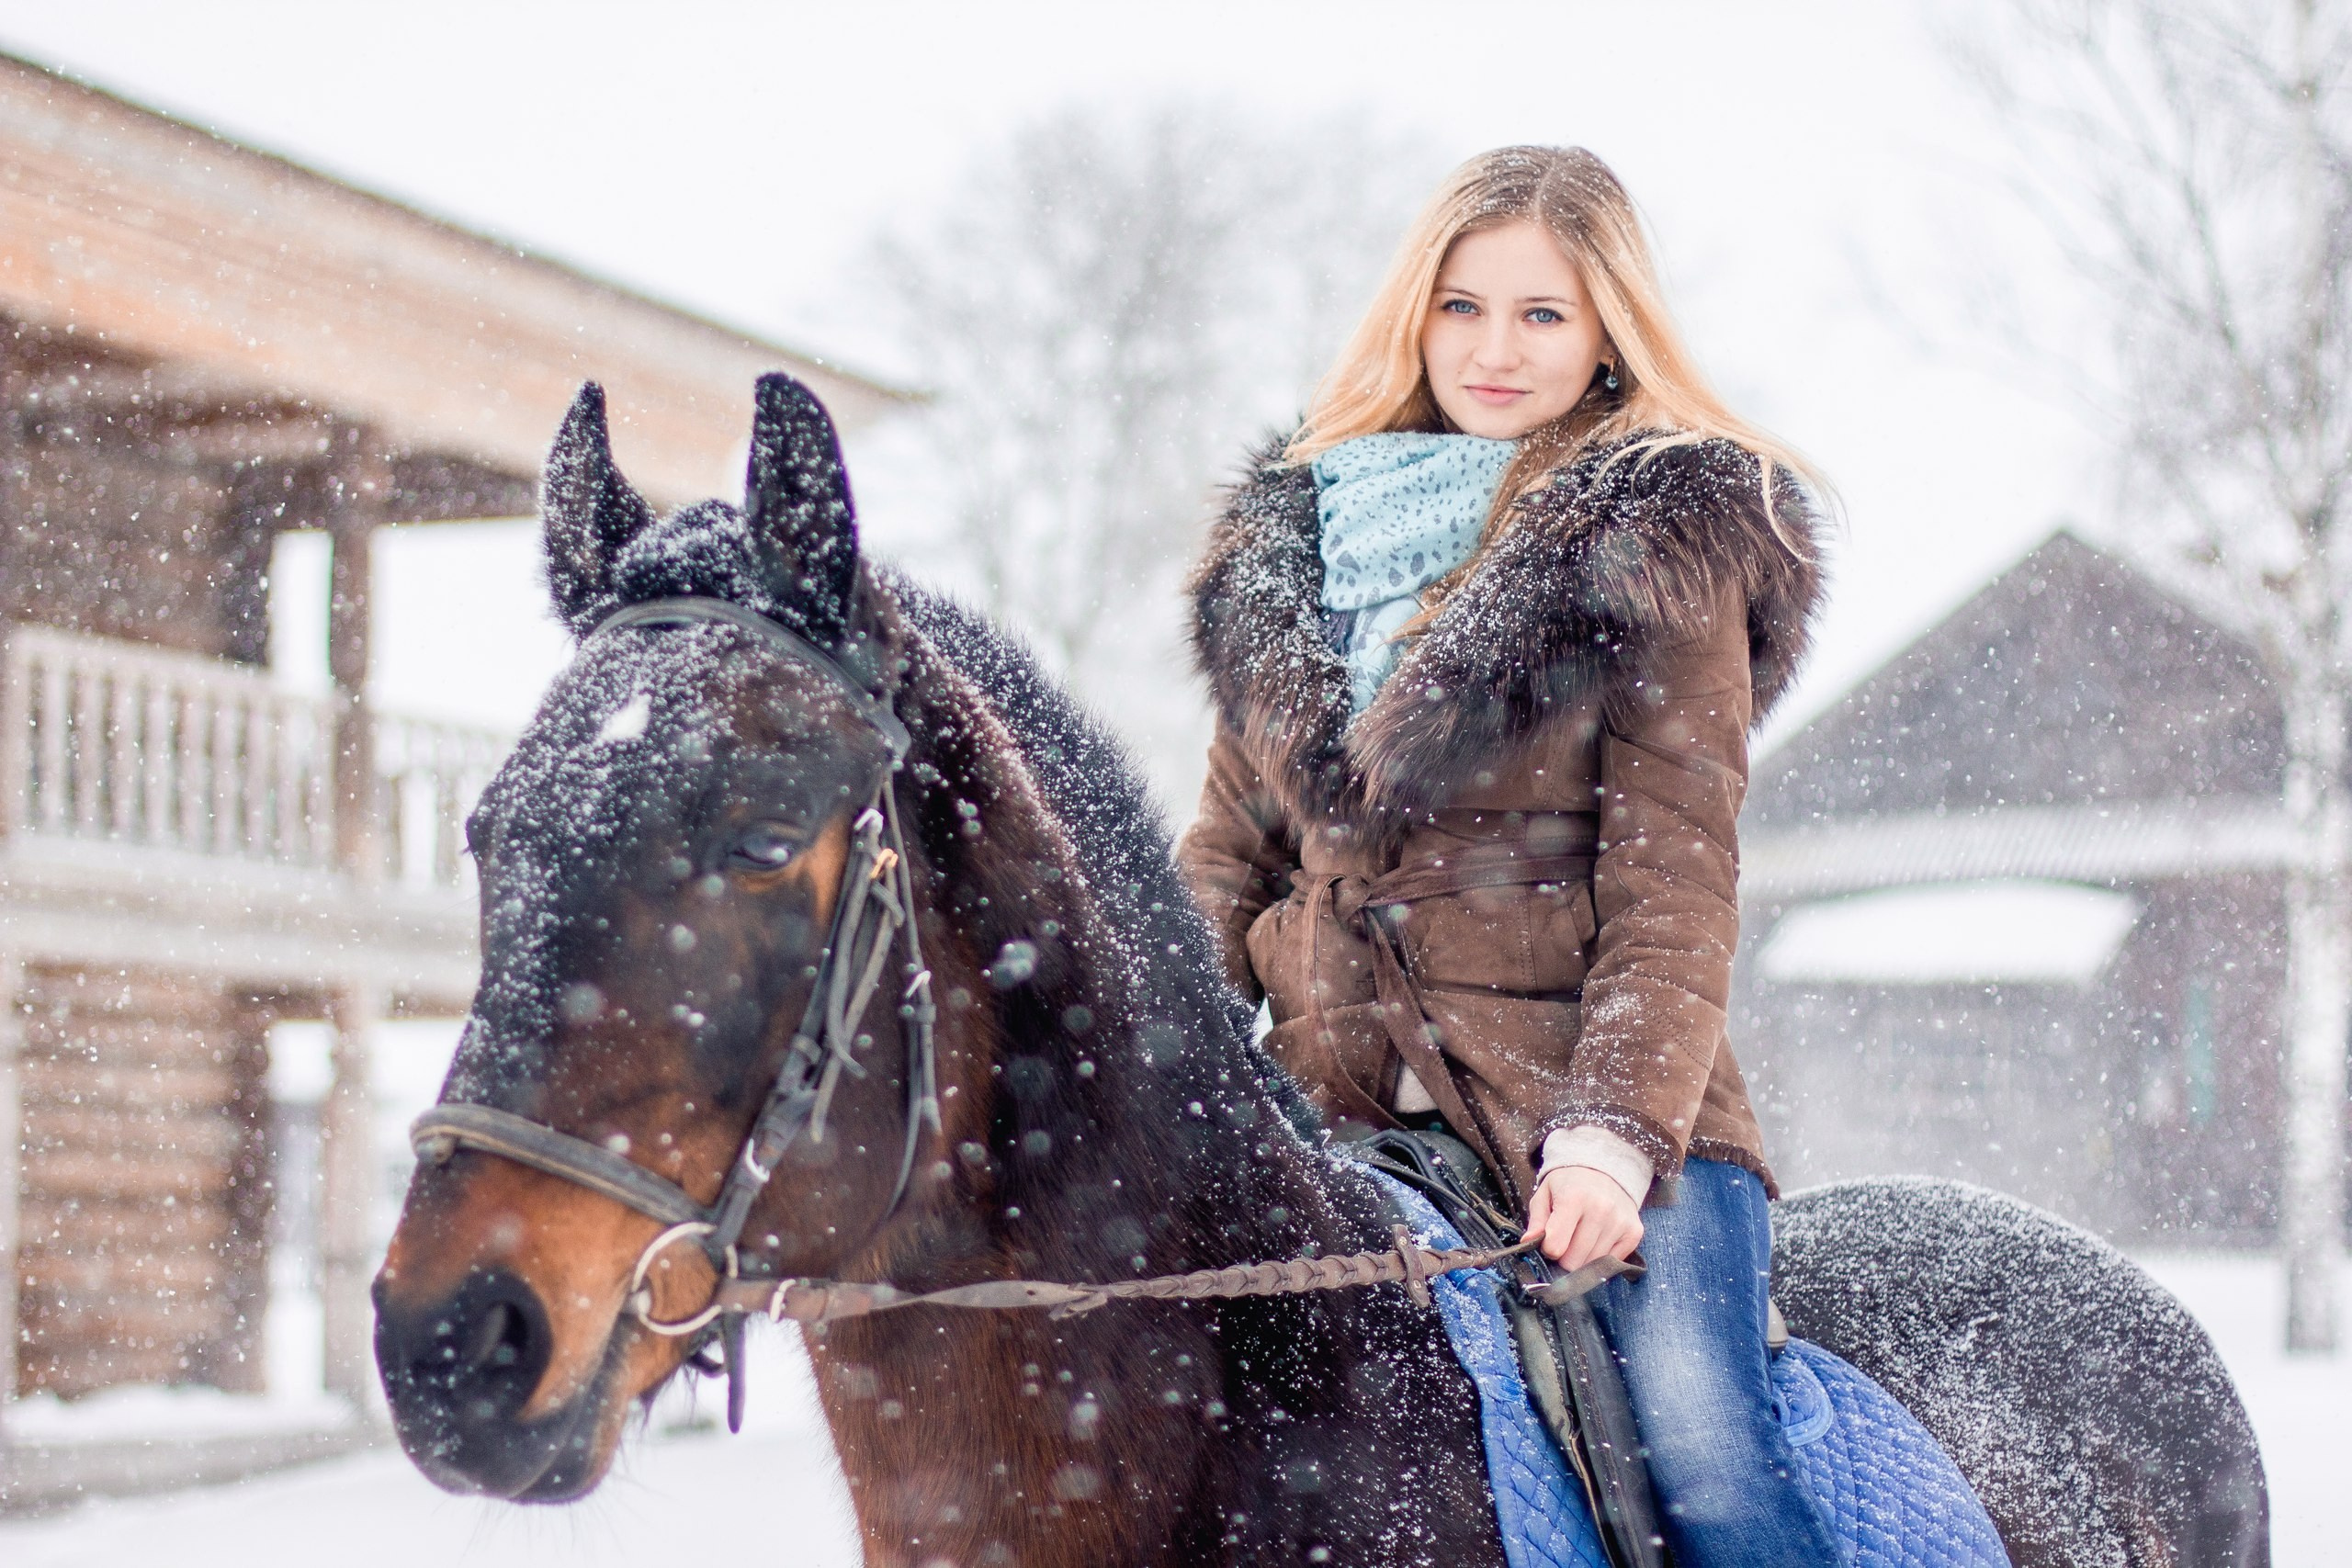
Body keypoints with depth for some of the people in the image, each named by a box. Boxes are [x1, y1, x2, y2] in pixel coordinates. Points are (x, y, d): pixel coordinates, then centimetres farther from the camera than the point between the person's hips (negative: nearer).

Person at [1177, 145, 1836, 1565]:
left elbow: (1673, 888, -5)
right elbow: (1233, 849, 21)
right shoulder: (1294, 542, 17)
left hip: (1593, 1097, -5)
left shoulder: (1665, 547, 1)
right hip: (1330, 1116, 5)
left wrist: (1615, 1130, -18)